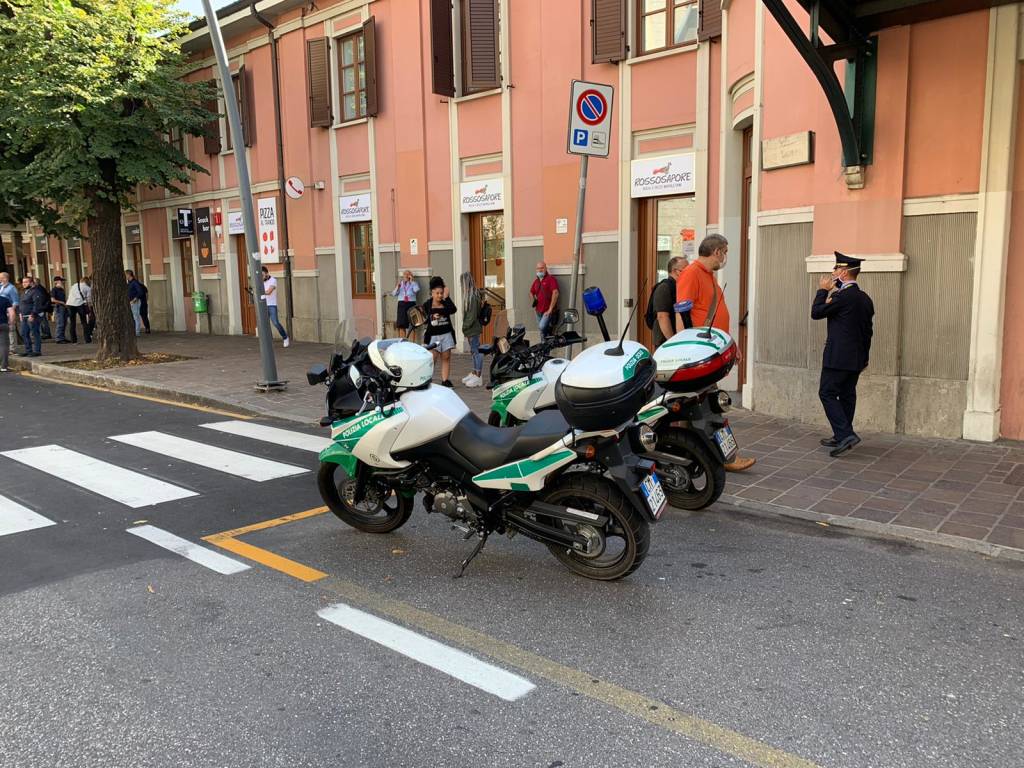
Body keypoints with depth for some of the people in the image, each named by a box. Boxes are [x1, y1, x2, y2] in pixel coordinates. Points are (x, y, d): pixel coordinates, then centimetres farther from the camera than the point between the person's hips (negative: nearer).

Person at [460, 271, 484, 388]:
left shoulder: (473, 297, -19)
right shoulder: (469, 295, 9)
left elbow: (472, 316, -21)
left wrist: (465, 327, -13)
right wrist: (465, 327, 11)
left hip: (473, 329, -9)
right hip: (471, 329, 9)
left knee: (477, 351, -4)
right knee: (474, 351, 16)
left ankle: (478, 378, 1)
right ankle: (474, 373, 27)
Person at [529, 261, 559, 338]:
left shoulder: (551, 279, -7)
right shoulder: (536, 281, 15)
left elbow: (555, 293, -17)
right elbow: (531, 293, 32)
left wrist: (550, 309, -19)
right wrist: (534, 302, 13)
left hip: (548, 311, -7)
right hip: (539, 311, 7)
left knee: (542, 327, -25)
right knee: (542, 330, 10)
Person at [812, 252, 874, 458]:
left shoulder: (843, 296, -16)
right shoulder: (865, 298, 12)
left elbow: (816, 312, -10)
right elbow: (868, 330, 18)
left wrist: (823, 290, 2)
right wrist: (864, 356, 25)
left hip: (838, 356, -9)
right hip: (856, 358, 9)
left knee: (827, 393, -7)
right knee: (847, 395, 13)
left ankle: (845, 434, -16)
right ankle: (842, 437, 19)